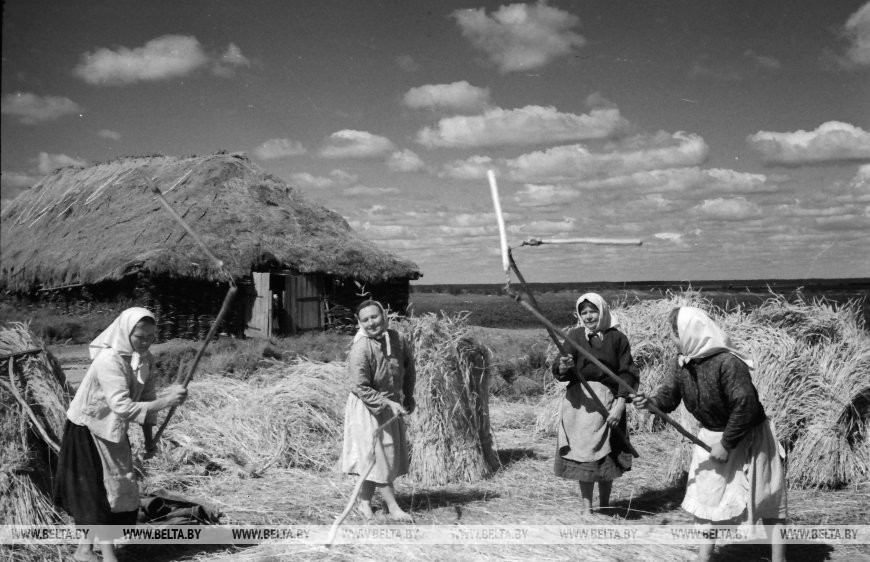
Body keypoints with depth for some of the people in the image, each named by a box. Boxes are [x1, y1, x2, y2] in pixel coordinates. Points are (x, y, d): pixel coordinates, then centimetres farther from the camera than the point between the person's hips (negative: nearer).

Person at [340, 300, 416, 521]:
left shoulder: (396, 339, -4)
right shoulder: (360, 350, -23)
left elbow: (409, 367, 13)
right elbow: (362, 389, -22)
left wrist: (408, 396, 14)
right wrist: (388, 403, -27)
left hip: (392, 405, 6)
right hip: (367, 409, -6)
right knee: (378, 455, -2)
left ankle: (364, 502, 26)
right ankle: (393, 507, 8)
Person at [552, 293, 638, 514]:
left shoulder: (617, 338, 0)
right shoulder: (574, 336, 3)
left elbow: (627, 373, -2)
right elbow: (561, 374, -2)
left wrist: (619, 405, -11)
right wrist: (563, 368, -26)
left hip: (608, 402, 0)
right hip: (580, 402, 0)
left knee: (607, 457, 6)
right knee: (583, 456, 2)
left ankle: (604, 507, 20)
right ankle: (586, 508, 12)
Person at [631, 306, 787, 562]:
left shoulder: (728, 362, -30)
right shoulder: (682, 363, -5)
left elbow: (746, 406, -30)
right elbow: (668, 396, 0)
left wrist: (726, 444, -23)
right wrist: (650, 402, -23)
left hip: (747, 438, -7)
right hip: (712, 436, 7)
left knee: (768, 500, 4)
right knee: (705, 495, 10)